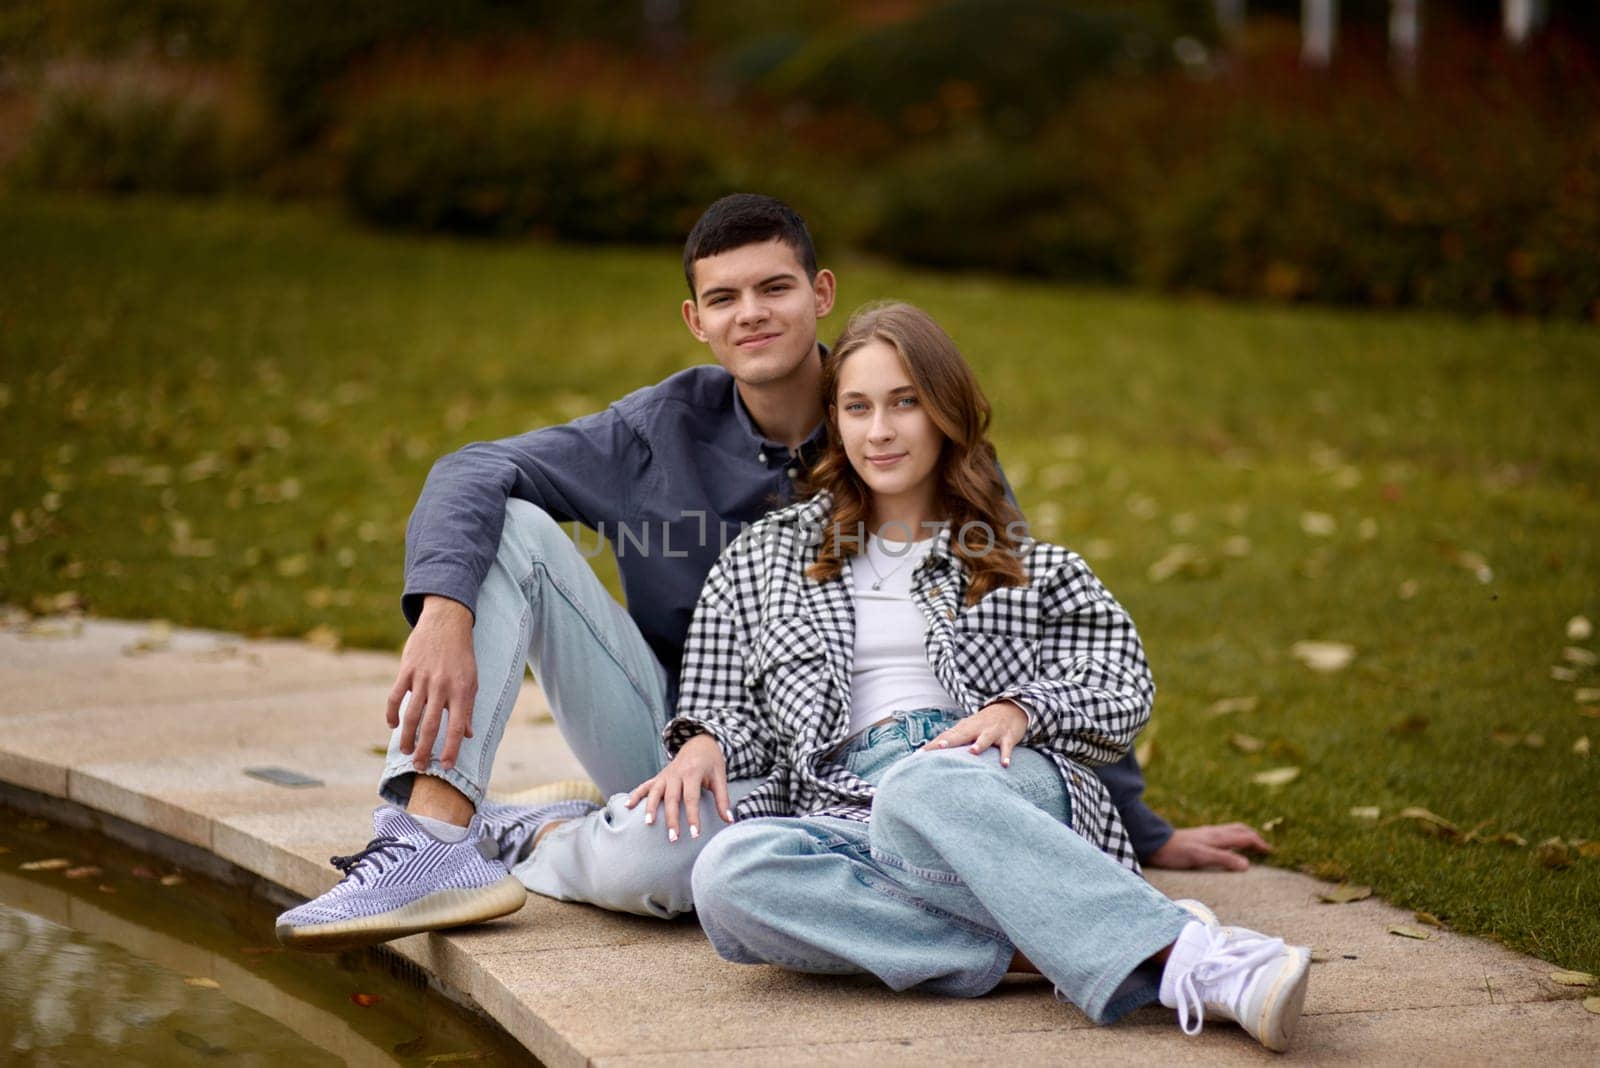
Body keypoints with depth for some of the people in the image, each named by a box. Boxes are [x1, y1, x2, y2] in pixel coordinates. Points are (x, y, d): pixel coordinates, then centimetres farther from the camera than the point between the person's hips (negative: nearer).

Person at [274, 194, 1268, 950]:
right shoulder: (667, 428, -4)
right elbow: (474, 474, -7)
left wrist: (1144, 830, -4)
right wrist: (445, 613, -29)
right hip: (663, 726, 4)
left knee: (646, 861, -38)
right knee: (510, 529, -15)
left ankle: (526, 842, -3)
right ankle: (432, 836, -25)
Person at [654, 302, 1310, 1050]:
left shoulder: (1024, 565, 23)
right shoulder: (763, 559, 26)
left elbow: (1124, 686, 12)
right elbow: (727, 708, 24)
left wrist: (1019, 710, -8)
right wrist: (704, 742, 0)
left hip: (1006, 793, -1)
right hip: (846, 812, 2)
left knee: (922, 785, -41)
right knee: (726, 874, -36)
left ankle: (1181, 954, -53)